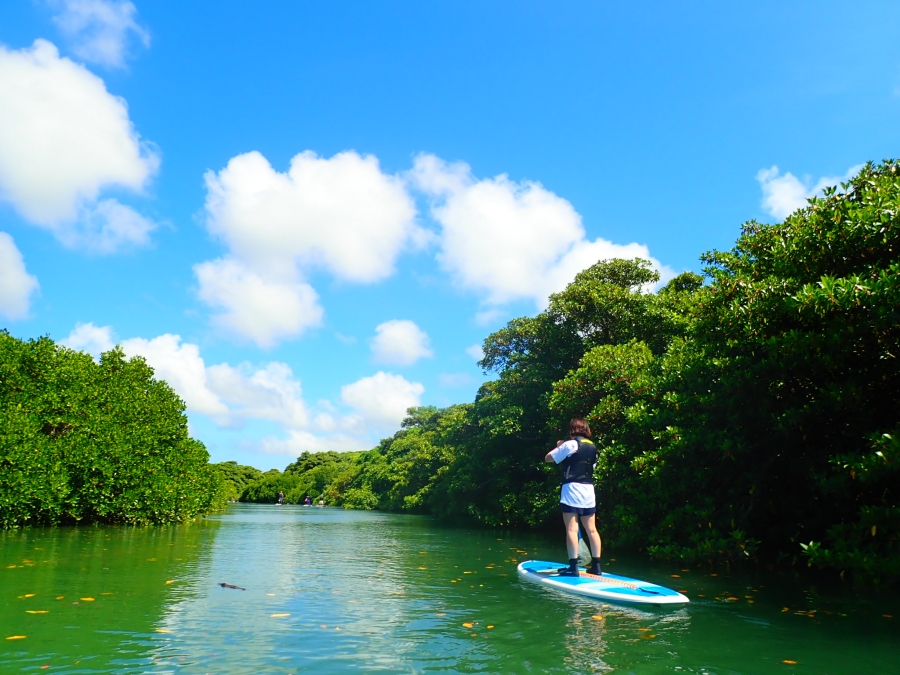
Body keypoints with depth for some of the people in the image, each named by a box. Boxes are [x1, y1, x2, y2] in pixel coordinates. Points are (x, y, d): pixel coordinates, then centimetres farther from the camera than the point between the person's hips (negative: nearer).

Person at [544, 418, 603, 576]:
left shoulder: (570, 444, -7)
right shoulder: (593, 447, 13)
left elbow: (548, 458, -2)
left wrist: (558, 446, 13)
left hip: (571, 489, -6)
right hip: (588, 491, 6)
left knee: (571, 529, -6)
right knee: (591, 529, 9)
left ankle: (573, 567, -7)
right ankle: (596, 566, 13)